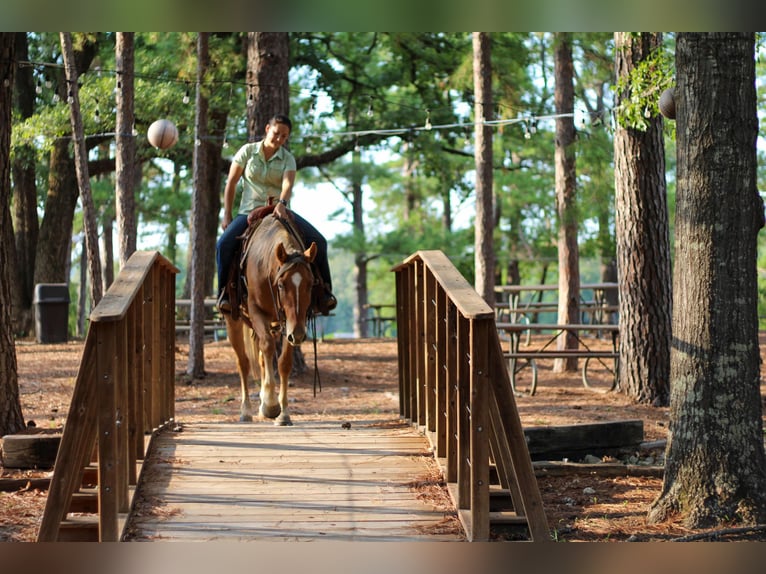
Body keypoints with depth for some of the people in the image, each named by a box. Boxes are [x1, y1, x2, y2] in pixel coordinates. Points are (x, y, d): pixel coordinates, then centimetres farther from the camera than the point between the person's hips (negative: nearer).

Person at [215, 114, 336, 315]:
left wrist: (282, 204, -38)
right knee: (224, 243, -29)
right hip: (249, 211, -1)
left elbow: (288, 184, -17)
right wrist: (227, 215, -2)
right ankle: (224, 292, -14)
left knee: (318, 241, -15)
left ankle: (324, 291, -3)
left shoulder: (288, 159, 3)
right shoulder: (248, 151, 2)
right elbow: (231, 184, 5)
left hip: (279, 212, 1)